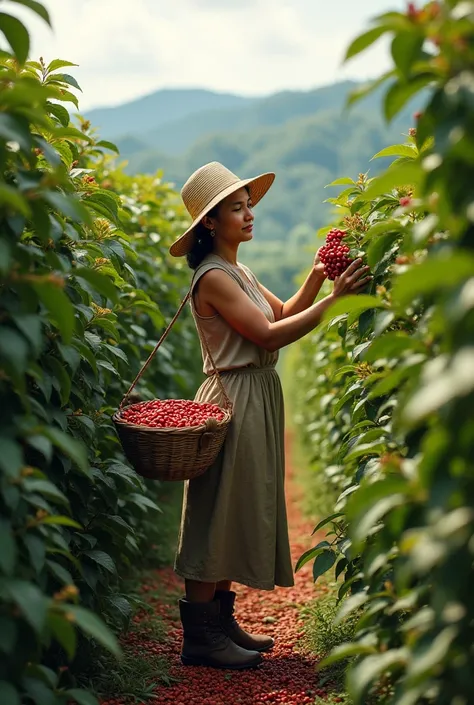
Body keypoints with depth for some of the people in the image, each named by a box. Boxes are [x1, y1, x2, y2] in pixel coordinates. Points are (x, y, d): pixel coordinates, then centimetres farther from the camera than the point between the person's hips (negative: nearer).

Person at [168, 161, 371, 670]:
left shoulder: (237, 270, 14)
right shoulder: (214, 277, -16)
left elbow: (283, 313, 13)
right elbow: (271, 335, -21)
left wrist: (317, 275, 1)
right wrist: (335, 297, -21)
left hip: (257, 398, 10)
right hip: (233, 402, -10)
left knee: (241, 513, 14)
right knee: (219, 515, -4)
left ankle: (221, 621, 24)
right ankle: (200, 637, 5)